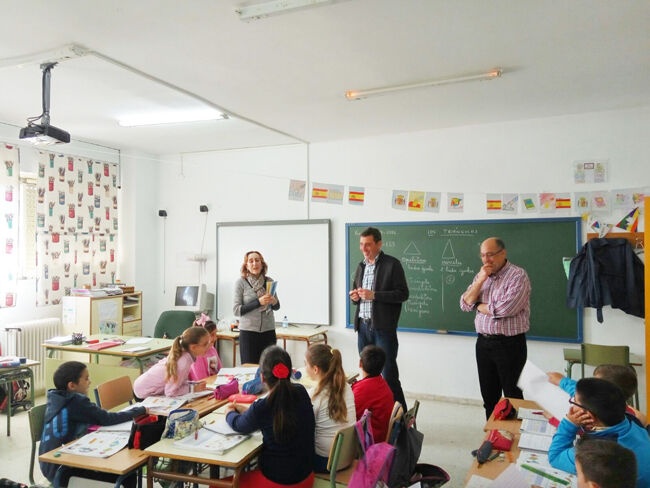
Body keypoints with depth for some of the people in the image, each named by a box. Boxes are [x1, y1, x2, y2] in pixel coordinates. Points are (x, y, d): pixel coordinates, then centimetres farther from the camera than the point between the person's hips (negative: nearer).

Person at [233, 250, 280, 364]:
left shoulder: (269, 281, 5)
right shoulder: (241, 282, -4)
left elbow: (277, 307, 17)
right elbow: (236, 310, -10)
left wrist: (274, 302, -6)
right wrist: (258, 302, -18)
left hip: (268, 331, 3)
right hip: (248, 332, -3)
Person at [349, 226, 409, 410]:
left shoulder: (392, 264, -6)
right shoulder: (361, 266, 15)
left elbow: (403, 294, -12)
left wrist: (373, 295, -19)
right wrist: (354, 296, 0)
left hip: (383, 327, -6)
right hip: (363, 326, 7)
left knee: (388, 373, -3)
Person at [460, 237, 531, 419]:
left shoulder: (518, 275, -11)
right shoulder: (481, 276, 10)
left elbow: (505, 308, -23)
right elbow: (465, 304, 3)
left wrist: (479, 306, -5)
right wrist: (480, 281, -10)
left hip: (509, 344, -6)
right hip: (483, 342, 6)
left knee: (512, 396, 5)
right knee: (489, 395, 15)